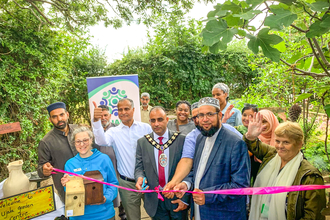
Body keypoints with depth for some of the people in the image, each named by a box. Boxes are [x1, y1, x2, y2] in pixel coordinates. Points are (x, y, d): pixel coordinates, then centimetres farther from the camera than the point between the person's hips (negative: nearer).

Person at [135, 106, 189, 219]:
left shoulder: (181, 140, -6)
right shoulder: (142, 142, 1)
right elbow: (139, 167, 5)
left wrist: (185, 198, -8)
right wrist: (140, 177, -18)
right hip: (154, 200, 1)